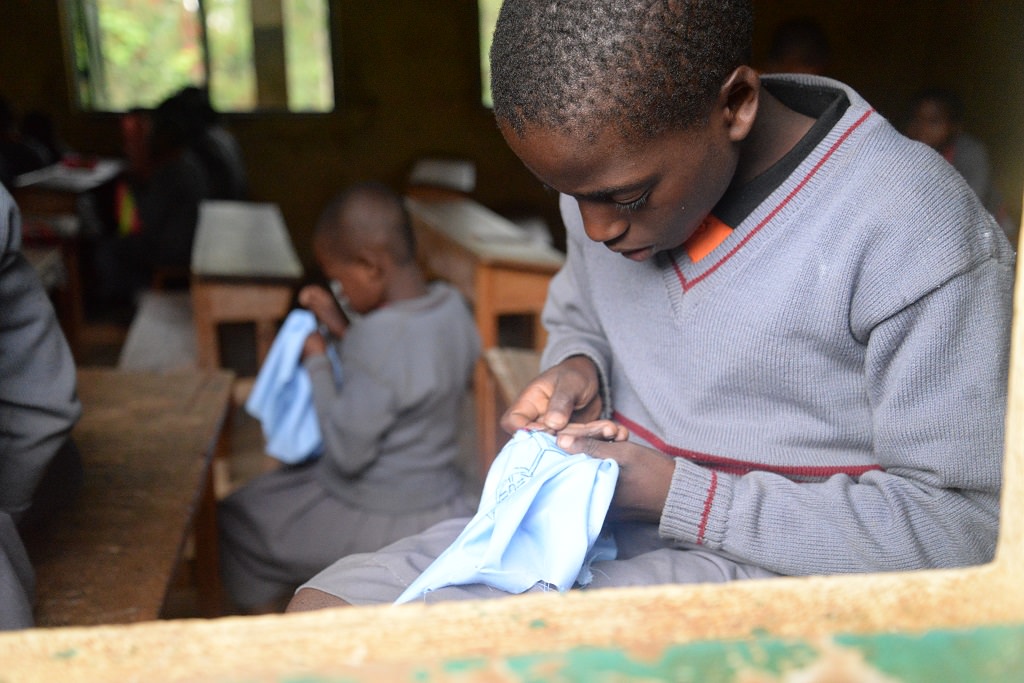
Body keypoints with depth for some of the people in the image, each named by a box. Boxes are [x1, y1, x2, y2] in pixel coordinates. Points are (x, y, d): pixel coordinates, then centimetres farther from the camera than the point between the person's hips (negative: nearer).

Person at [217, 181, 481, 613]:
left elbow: (348, 453, -23)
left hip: (382, 524, -8)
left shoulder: (377, 339, -30)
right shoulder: (452, 306, -5)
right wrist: (342, 332, 3)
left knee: (235, 522, 12)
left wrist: (317, 363, -14)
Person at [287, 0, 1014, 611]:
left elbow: (962, 525, -17)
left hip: (779, 565, -6)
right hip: (596, 523, 7)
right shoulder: (615, 163, 2)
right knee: (320, 608, -9)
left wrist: (676, 497, -20)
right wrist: (578, 367, -4)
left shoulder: (915, 233, -19)